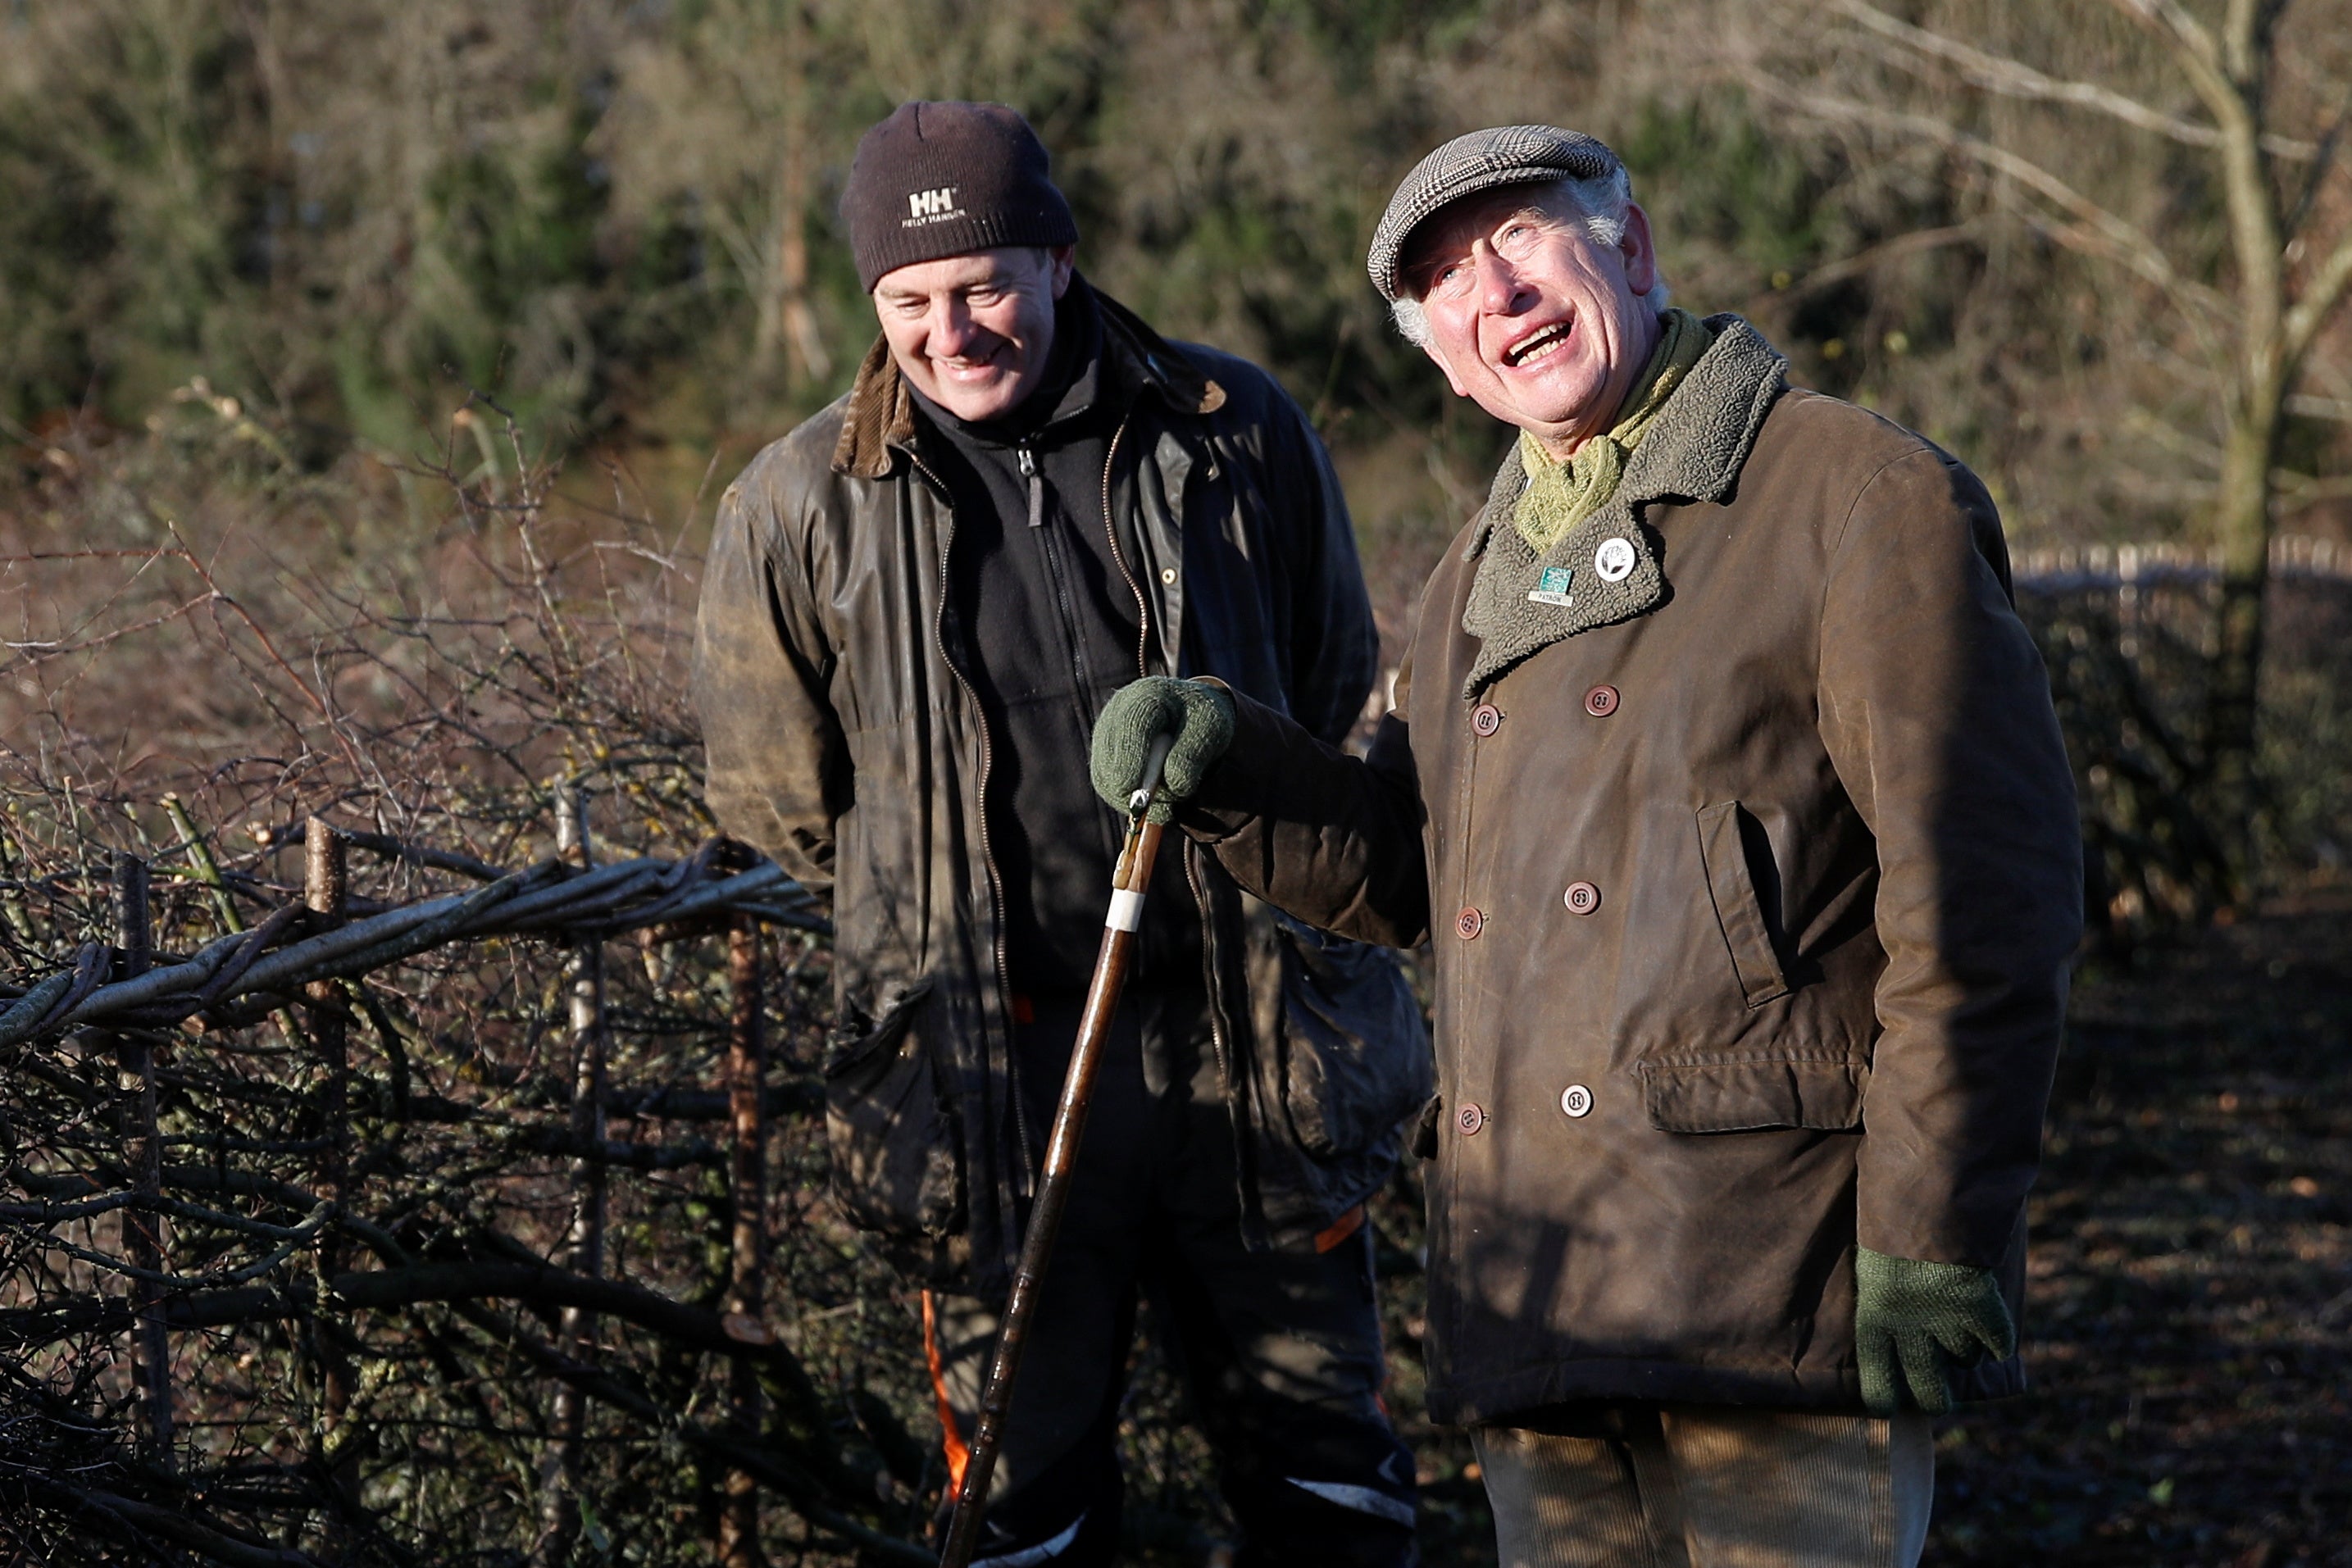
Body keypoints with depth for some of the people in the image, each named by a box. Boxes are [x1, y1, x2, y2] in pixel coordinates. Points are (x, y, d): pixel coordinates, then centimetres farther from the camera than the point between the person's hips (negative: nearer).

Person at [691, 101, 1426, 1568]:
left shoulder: (1239, 434, 0)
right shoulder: (803, 507, -1)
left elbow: (1340, 703, 14)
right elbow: (778, 797, 11)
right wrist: (948, 895, 11)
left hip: (1254, 1046, 1)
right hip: (997, 1065, -1)